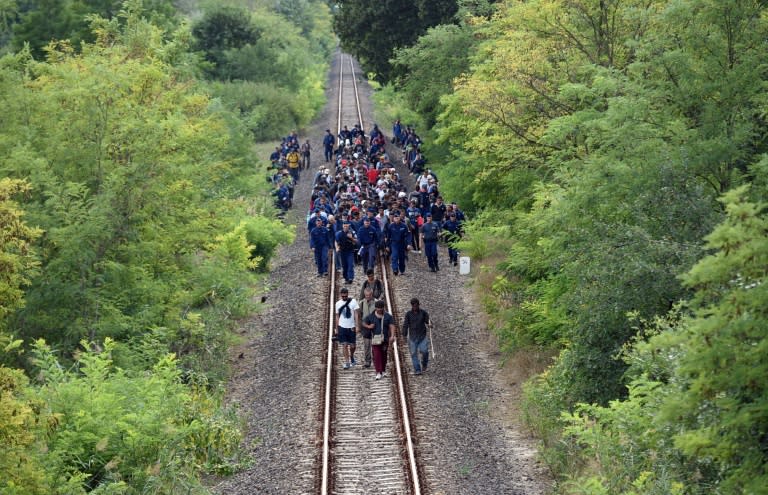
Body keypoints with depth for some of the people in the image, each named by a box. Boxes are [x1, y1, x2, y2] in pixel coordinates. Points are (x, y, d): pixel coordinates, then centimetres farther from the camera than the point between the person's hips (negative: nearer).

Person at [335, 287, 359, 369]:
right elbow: (337, 317, 10)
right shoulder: (338, 303, 4)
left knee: (352, 346, 7)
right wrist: (336, 329, 9)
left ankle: (352, 358, 34)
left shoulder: (353, 301, -3)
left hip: (351, 327, -1)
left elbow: (356, 314, -4)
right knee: (345, 345, -4)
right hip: (342, 327, 1)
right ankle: (347, 362, 1)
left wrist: (357, 326, -12)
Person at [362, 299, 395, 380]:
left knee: (383, 355, 12)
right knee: (376, 355, -12)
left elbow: (392, 327, -9)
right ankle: (378, 373, -16)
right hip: (375, 339, -1)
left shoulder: (388, 317, -1)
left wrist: (392, 336, -24)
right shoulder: (371, 316, 1)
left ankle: (383, 370, 31)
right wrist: (369, 326, -9)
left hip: (385, 339, 1)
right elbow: (364, 323, 14)